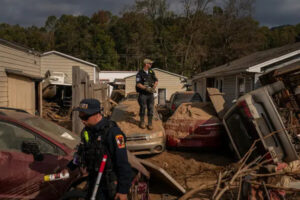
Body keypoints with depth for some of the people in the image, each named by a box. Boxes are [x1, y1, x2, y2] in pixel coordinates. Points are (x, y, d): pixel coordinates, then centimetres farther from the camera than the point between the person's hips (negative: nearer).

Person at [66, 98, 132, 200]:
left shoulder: (112, 132, -23)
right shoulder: (86, 130, 3)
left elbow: (123, 164, -23)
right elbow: (81, 152, 20)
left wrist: (123, 190, -21)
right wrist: (69, 168, 14)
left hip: (110, 183, -7)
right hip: (93, 180, 8)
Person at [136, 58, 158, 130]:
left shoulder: (151, 72, 6)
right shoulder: (140, 73, -8)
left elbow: (156, 81, 6)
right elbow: (138, 84, -15)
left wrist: (154, 88, -14)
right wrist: (146, 88, -25)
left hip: (150, 94, 4)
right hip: (143, 94, -4)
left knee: (150, 109, 1)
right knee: (143, 108, 3)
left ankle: (150, 124, 9)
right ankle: (142, 122, 21)